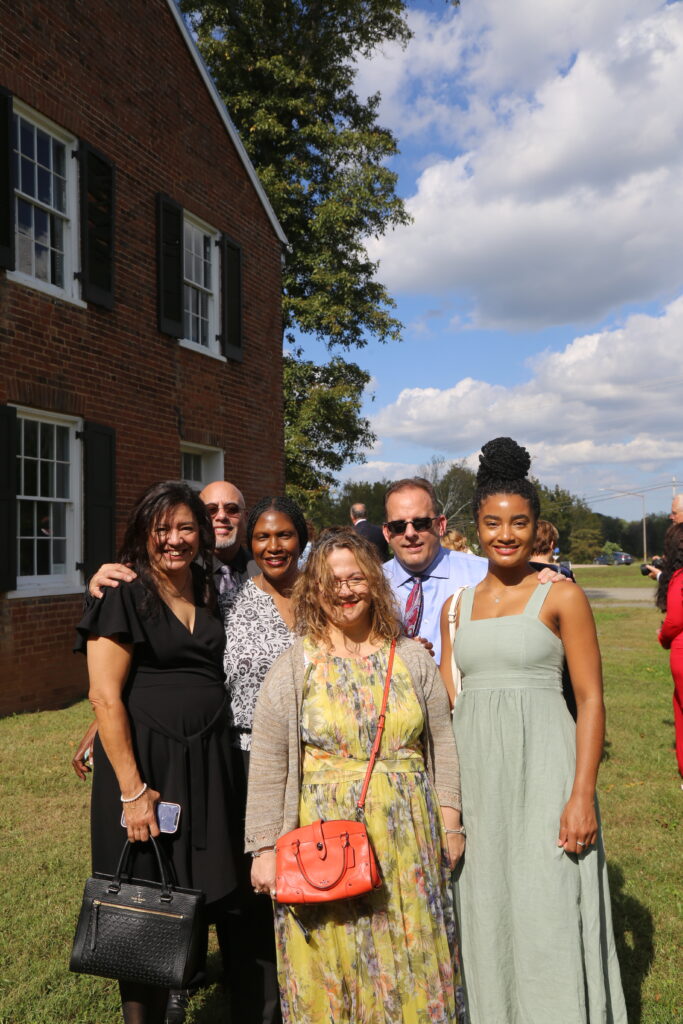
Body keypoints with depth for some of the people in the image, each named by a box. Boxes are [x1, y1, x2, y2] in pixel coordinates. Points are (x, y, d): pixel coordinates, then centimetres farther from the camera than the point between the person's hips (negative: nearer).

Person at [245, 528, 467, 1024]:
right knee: (330, 967, 7)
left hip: (408, 835, 2)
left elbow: (442, 744, 8)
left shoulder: (412, 658, 4)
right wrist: (265, 849, -6)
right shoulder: (293, 668, -3)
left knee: (412, 963, 11)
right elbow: (268, 767, -4)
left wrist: (450, 821, 5)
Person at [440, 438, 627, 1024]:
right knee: (486, 918, 13)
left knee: (548, 916, 0)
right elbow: (445, 702, 13)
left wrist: (583, 795, -13)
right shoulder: (457, 604, 9)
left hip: (542, 770, -4)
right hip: (476, 774, 4)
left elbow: (591, 699, -5)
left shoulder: (562, 597, -3)